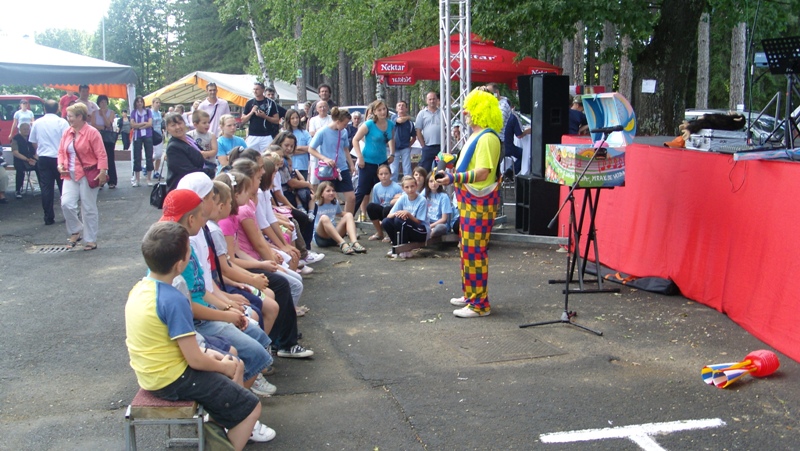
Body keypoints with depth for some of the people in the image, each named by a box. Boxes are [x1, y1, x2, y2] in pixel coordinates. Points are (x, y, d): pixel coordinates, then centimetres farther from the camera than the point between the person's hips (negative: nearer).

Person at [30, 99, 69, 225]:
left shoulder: (37, 123, 4)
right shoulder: (62, 122, -6)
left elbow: (33, 142, 11)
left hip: (43, 158, 2)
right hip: (59, 157, -2)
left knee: (46, 188, 3)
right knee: (63, 186, 10)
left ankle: (49, 218, 2)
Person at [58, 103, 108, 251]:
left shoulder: (92, 132, -10)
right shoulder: (67, 133, 8)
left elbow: (101, 155, -13)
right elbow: (61, 152, 15)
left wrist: (102, 172, -20)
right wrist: (60, 164, -3)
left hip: (88, 175, -5)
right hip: (70, 175, 5)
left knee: (88, 209, 2)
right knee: (66, 204, -8)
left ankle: (91, 240, 14)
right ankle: (75, 232, 14)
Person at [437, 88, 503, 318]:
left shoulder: (487, 138, -16)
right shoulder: (476, 136, 16)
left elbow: (483, 173, -25)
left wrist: (455, 178, -32)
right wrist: (451, 174, 21)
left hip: (480, 202, -11)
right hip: (469, 200, 11)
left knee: (474, 251, -8)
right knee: (467, 249, 17)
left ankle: (479, 304, -3)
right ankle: (469, 294, 28)